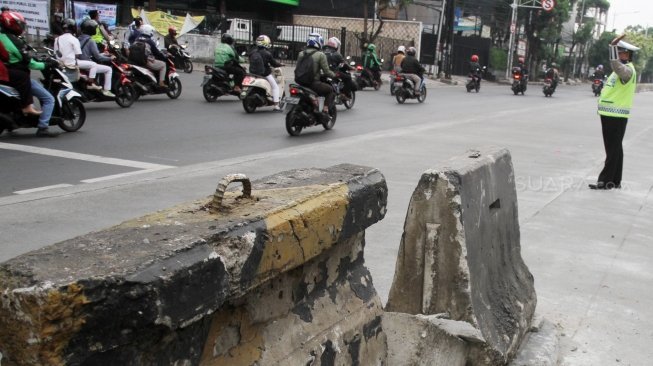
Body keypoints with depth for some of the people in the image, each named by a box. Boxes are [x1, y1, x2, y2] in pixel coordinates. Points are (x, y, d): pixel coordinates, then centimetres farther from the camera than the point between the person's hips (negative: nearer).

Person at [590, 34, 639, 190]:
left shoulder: (628, 70, -16)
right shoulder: (621, 70, 18)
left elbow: (616, 65, -37)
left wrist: (613, 45, -40)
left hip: (616, 116, -10)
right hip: (610, 115, 10)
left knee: (613, 149, -6)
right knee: (615, 149, 14)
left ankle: (606, 181, -3)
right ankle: (615, 180, 20)